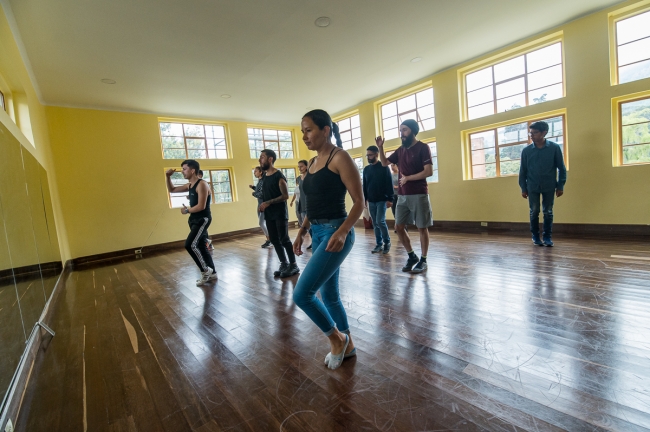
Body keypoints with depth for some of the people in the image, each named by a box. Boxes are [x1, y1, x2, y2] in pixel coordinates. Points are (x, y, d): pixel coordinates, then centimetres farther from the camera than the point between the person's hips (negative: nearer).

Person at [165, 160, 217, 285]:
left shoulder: (202, 184, -17)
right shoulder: (189, 185, 11)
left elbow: (201, 206, -22)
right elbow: (172, 190, 22)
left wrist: (187, 211, -8)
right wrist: (168, 177, 7)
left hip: (203, 219, -10)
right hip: (195, 220, 10)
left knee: (190, 244, -18)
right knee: (201, 247, 12)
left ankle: (205, 270, -2)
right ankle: (212, 273, 23)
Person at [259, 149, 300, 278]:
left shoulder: (279, 176, -11)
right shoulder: (265, 176, 12)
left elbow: (285, 196, -17)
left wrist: (268, 203, -20)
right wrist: (263, 205, 6)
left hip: (280, 213, -8)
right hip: (269, 214, 8)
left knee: (284, 239, -4)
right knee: (274, 240, 10)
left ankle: (293, 265, 8)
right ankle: (284, 264, 21)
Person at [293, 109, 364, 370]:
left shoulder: (340, 157, -9)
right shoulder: (313, 163, 14)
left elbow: (359, 202, -13)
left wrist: (342, 231, -26)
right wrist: (302, 232, 14)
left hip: (335, 232, -9)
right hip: (317, 233, 9)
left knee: (302, 293, -10)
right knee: (329, 294, 16)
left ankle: (336, 338, 16)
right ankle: (347, 345, 36)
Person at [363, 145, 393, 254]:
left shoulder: (384, 167, -5)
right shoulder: (366, 169, 10)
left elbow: (389, 184, -7)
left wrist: (390, 199, -12)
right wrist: (365, 199, 11)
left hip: (382, 200, -5)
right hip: (371, 201, 5)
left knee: (380, 221, -13)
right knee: (375, 224, 7)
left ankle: (387, 242, 7)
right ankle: (379, 244, 15)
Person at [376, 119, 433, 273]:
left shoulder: (423, 147, -5)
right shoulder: (400, 150, 13)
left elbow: (428, 171, -14)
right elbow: (384, 163, 19)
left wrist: (407, 178, -10)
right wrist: (380, 147, 4)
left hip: (419, 195, -6)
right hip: (402, 196, 6)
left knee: (422, 228, 3)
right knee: (399, 227, 5)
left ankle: (423, 260, 16)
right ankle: (412, 256, 22)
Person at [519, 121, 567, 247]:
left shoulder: (555, 148, -3)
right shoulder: (526, 150, -1)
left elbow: (561, 168, 1)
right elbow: (523, 170, 3)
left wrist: (560, 186, -2)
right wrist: (523, 188, 1)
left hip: (549, 186, -1)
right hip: (532, 187, 1)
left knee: (548, 212, 6)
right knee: (534, 212, 6)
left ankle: (547, 237, 18)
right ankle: (535, 236, 20)